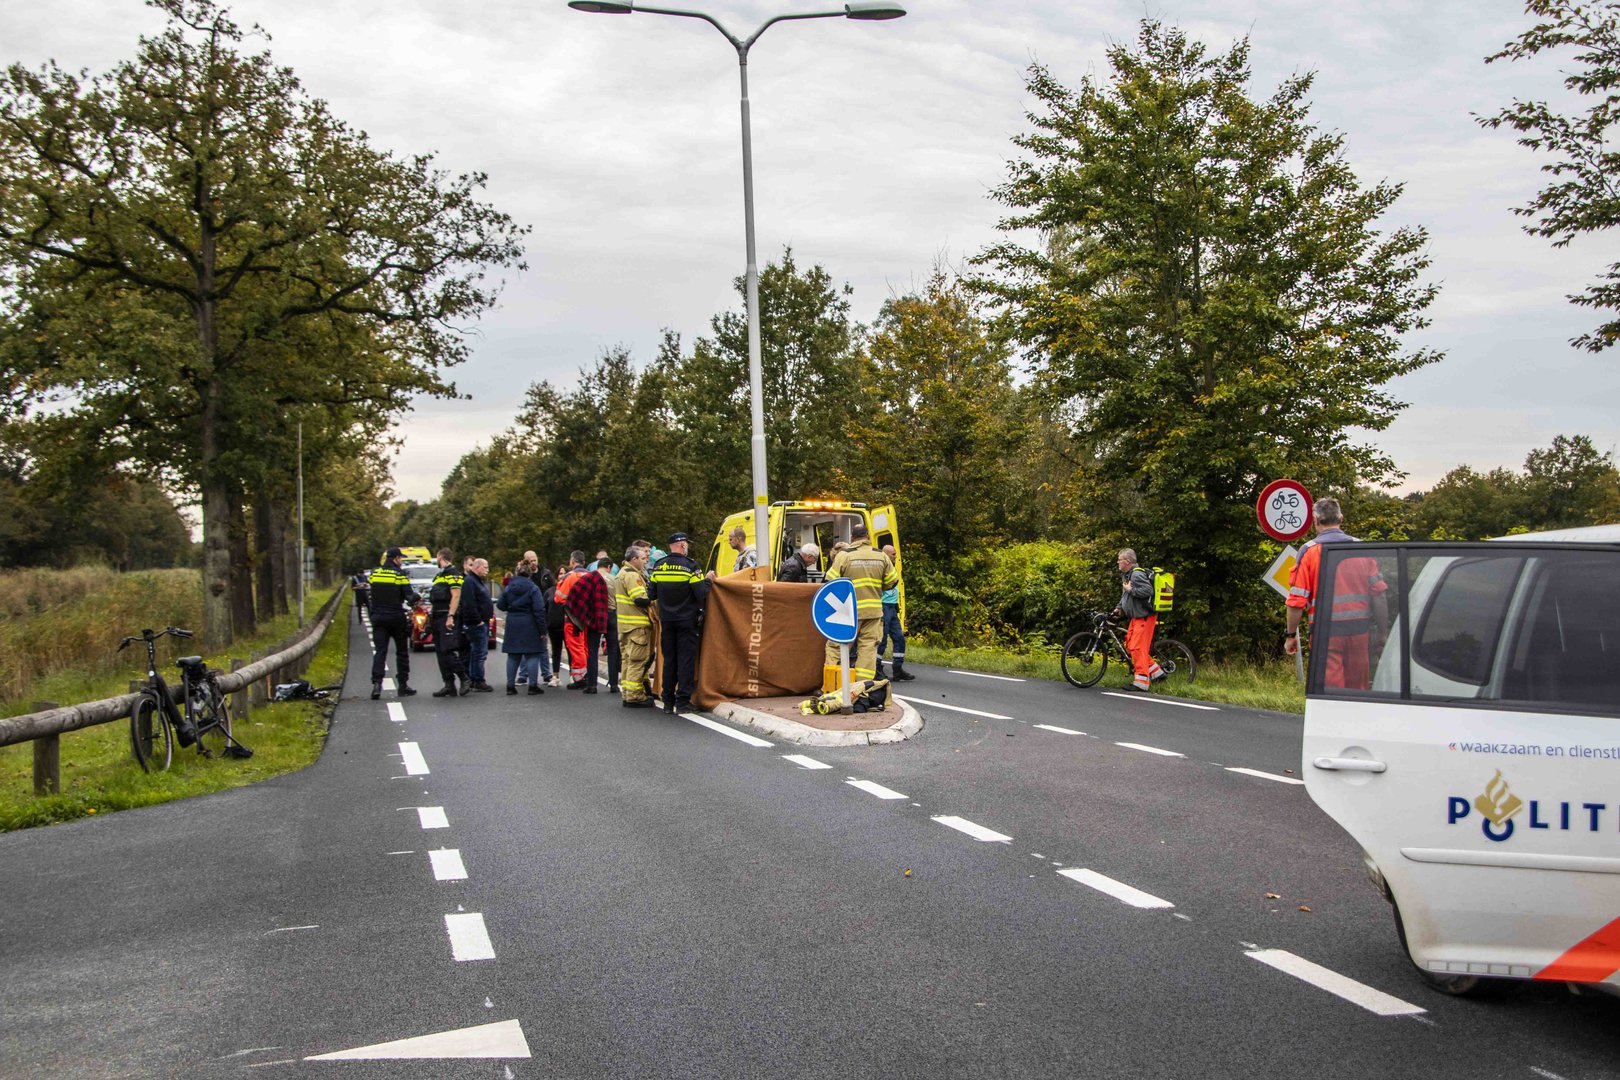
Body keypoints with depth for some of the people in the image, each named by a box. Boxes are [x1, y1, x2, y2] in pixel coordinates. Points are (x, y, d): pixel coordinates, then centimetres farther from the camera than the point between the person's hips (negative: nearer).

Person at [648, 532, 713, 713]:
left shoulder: (658, 567, 3)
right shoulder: (691, 566, -11)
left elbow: (651, 595, 7)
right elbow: (701, 593, -15)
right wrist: (708, 580, 3)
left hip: (666, 620, 4)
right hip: (686, 620, -4)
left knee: (669, 659, 11)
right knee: (686, 659, 1)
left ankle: (668, 701, 13)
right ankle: (683, 700, -3)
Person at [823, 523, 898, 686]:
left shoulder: (844, 556, -7)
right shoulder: (881, 556, 5)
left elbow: (830, 582, -6)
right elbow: (892, 582, 10)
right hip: (873, 611, 3)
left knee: (835, 646, 3)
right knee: (868, 648, 6)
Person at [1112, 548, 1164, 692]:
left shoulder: (1137, 574, -16)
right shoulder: (1126, 575, 16)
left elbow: (1148, 590, -29)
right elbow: (1125, 595, 25)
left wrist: (1130, 590, -20)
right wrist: (1119, 608, 11)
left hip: (1145, 616, -11)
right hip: (1136, 616, 11)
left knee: (1137, 647, -12)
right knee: (1130, 646, 10)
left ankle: (1141, 682, -9)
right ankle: (1156, 673, 18)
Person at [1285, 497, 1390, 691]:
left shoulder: (1309, 550, -4)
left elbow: (1297, 600, -6)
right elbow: (1379, 593, 7)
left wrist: (1291, 635, 2)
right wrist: (1383, 630, 14)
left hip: (1326, 631, -4)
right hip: (1360, 628, 4)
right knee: (1359, 690, 13)